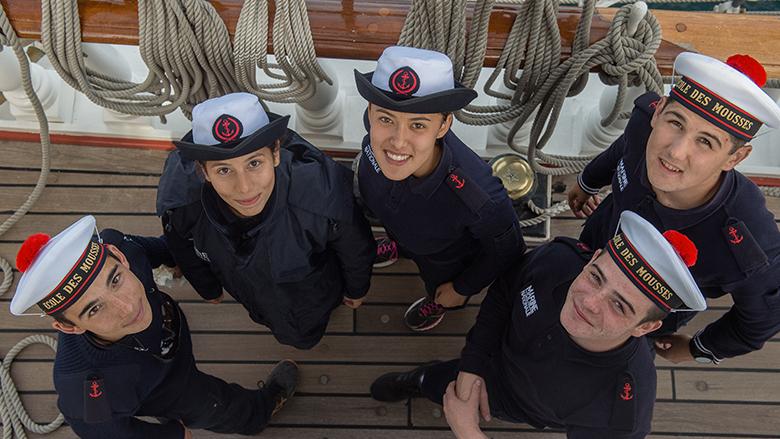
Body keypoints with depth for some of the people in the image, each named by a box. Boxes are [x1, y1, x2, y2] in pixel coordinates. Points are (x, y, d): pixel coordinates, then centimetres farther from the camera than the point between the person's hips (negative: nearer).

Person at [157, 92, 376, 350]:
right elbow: (186, 252, -9)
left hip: (311, 301, -2)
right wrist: (209, 288, 10)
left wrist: (356, 290, -1)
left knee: (304, 336, 29)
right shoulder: (179, 204, -36)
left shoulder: (323, 199, -45)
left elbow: (357, 249, -20)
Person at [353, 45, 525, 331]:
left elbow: (506, 251, -26)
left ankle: (441, 304, 71)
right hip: (396, 224, 3)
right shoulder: (380, 128, -38)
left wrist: (462, 289, -9)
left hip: (446, 260, -3)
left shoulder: (480, 197, -51)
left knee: (441, 290, 34)